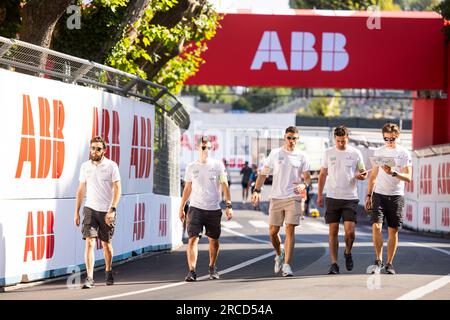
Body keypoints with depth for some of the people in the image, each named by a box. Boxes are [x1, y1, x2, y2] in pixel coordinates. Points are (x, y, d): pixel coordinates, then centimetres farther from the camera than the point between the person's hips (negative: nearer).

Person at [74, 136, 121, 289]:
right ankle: (90, 278, -15)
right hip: (90, 209, 2)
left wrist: (112, 210, -15)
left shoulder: (111, 166, -4)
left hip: (106, 211, -2)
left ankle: (108, 272, 32)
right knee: (89, 242, -11)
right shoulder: (85, 166, 7)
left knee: (106, 244, 9)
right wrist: (76, 212, 10)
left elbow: (117, 189, -6)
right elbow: (81, 190, 13)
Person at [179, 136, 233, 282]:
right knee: (193, 239, -13)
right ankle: (192, 271, -18)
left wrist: (229, 205, -3)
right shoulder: (191, 167, 7)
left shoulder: (217, 165, 3)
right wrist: (181, 208, 14)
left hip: (213, 209, 0)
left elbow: (225, 185, 5)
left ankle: (212, 268, 29)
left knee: (213, 240, 10)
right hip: (195, 208, 0)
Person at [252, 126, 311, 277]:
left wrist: (304, 185, -18)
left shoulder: (302, 157, 5)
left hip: (293, 198, -2)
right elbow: (263, 174, 9)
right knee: (273, 231, 5)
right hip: (276, 197, 2)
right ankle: (279, 254, 33)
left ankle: (287, 264, -12)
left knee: (290, 230, -11)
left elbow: (307, 178, 6)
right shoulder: (275, 153, 7)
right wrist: (257, 190, -3)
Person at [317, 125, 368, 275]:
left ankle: (348, 252, 20)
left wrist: (361, 175, -15)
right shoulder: (328, 153, 7)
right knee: (333, 232, 0)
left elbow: (363, 172, 10)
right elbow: (323, 175, 13)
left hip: (350, 198, -1)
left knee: (350, 231, -9)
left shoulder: (355, 153, 3)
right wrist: (319, 195, 7)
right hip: (332, 197, 1)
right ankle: (334, 263, 6)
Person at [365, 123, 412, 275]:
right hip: (379, 194, 2)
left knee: (393, 231, 2)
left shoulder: (404, 153, 0)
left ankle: (389, 264, 9)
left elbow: (408, 177, -6)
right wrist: (368, 195, 11)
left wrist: (393, 173, -23)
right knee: (376, 226, -14)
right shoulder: (379, 152, 10)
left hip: (396, 196, -2)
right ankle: (378, 261, -8)